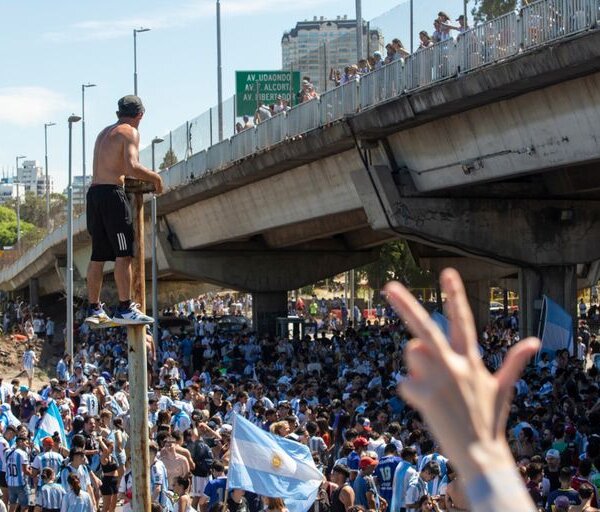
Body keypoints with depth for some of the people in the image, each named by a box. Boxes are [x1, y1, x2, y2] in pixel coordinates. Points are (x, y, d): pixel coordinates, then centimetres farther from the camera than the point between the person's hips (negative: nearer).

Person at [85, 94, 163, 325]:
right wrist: (155, 178, -5)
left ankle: (94, 308, 12)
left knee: (98, 255, 11)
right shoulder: (130, 132, -4)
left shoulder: (104, 132, 22)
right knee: (124, 254, -8)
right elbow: (132, 167, -18)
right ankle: (124, 308, -13)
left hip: (93, 192, 9)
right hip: (112, 193, -8)